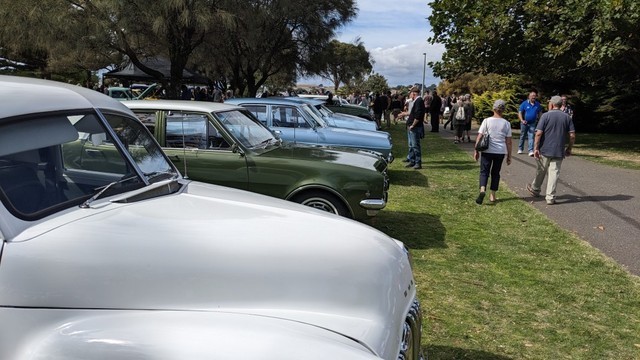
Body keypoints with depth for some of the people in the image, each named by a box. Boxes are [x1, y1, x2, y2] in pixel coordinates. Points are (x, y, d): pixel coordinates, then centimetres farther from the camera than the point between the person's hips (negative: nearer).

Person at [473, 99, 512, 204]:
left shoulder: (487, 121, -5)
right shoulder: (506, 123, 1)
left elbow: (479, 137, -6)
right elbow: (508, 141, 2)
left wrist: (476, 150, 3)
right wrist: (509, 156, 9)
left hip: (487, 151, -2)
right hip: (500, 152, 2)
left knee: (484, 172, 4)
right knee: (495, 173, 15)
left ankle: (482, 190, -22)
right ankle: (492, 195, 19)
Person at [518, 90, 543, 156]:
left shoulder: (538, 104, 4)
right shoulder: (524, 103, -5)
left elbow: (540, 112, 19)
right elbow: (520, 112, -7)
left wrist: (538, 119, 8)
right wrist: (522, 120, -19)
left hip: (532, 124, 1)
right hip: (524, 123, -1)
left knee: (531, 137, -8)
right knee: (522, 136, 11)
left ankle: (531, 151, -11)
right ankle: (520, 149, 25)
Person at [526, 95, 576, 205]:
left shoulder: (546, 115, -7)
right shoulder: (567, 117, 3)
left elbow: (539, 133, -13)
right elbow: (572, 135, 1)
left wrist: (536, 148, -8)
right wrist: (569, 148, 12)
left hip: (544, 150, -2)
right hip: (559, 151, 2)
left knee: (540, 171, 15)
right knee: (554, 173, 2)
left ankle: (535, 189, 34)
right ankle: (550, 197, 1)